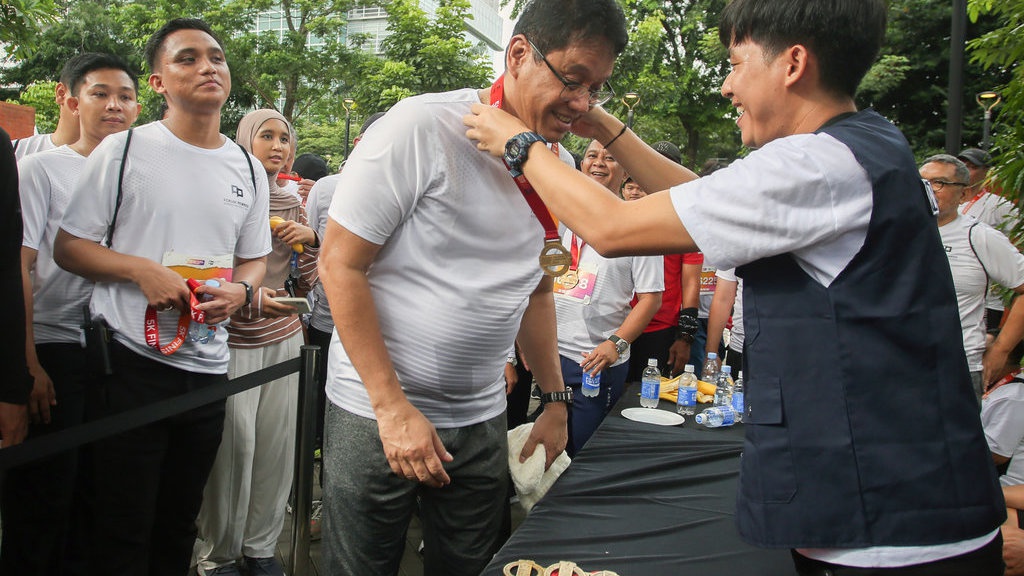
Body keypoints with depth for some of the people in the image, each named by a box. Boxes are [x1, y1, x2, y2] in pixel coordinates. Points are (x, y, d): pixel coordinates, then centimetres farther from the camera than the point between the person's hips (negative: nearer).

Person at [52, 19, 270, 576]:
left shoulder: (248, 170, 8)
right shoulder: (123, 150, -4)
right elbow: (67, 247, -3)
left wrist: (240, 291, -6)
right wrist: (142, 269, -19)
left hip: (208, 366, 4)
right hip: (130, 359, -4)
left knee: (180, 521, 17)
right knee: (122, 529, 3)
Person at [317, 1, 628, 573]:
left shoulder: (560, 167, 3)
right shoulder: (423, 126, -16)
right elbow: (340, 264, -15)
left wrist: (555, 400, 12)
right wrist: (392, 407, -17)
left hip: (481, 419, 5)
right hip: (377, 411, -5)